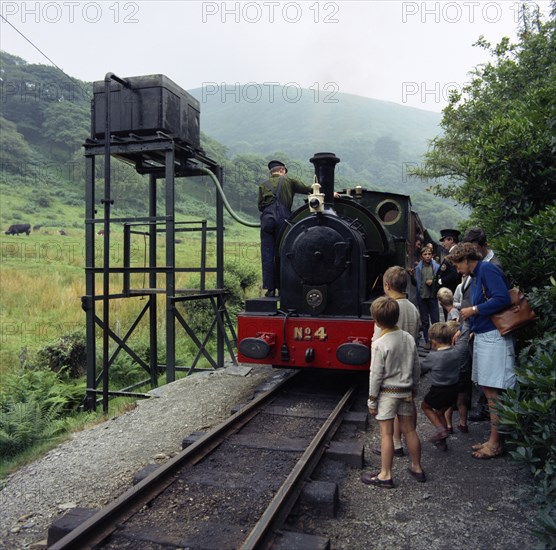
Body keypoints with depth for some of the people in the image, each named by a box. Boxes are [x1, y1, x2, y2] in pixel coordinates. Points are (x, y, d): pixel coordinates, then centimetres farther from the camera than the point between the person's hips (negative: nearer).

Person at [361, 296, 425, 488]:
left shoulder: (379, 344, -19)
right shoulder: (409, 338, -1)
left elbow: (376, 375, -15)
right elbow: (416, 367, 8)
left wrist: (372, 400, -6)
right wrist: (414, 388, 21)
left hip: (387, 393, -6)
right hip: (406, 392, 6)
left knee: (386, 434, 2)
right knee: (409, 430, 17)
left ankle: (385, 475, 10)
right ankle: (417, 468, 31)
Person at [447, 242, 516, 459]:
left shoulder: (487, 269, -11)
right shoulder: (475, 277, 17)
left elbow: (502, 298, -22)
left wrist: (474, 310, -14)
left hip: (494, 338, -10)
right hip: (482, 337, 10)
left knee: (493, 392, -2)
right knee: (489, 391, 14)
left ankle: (495, 444, 9)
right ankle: (493, 439, 24)